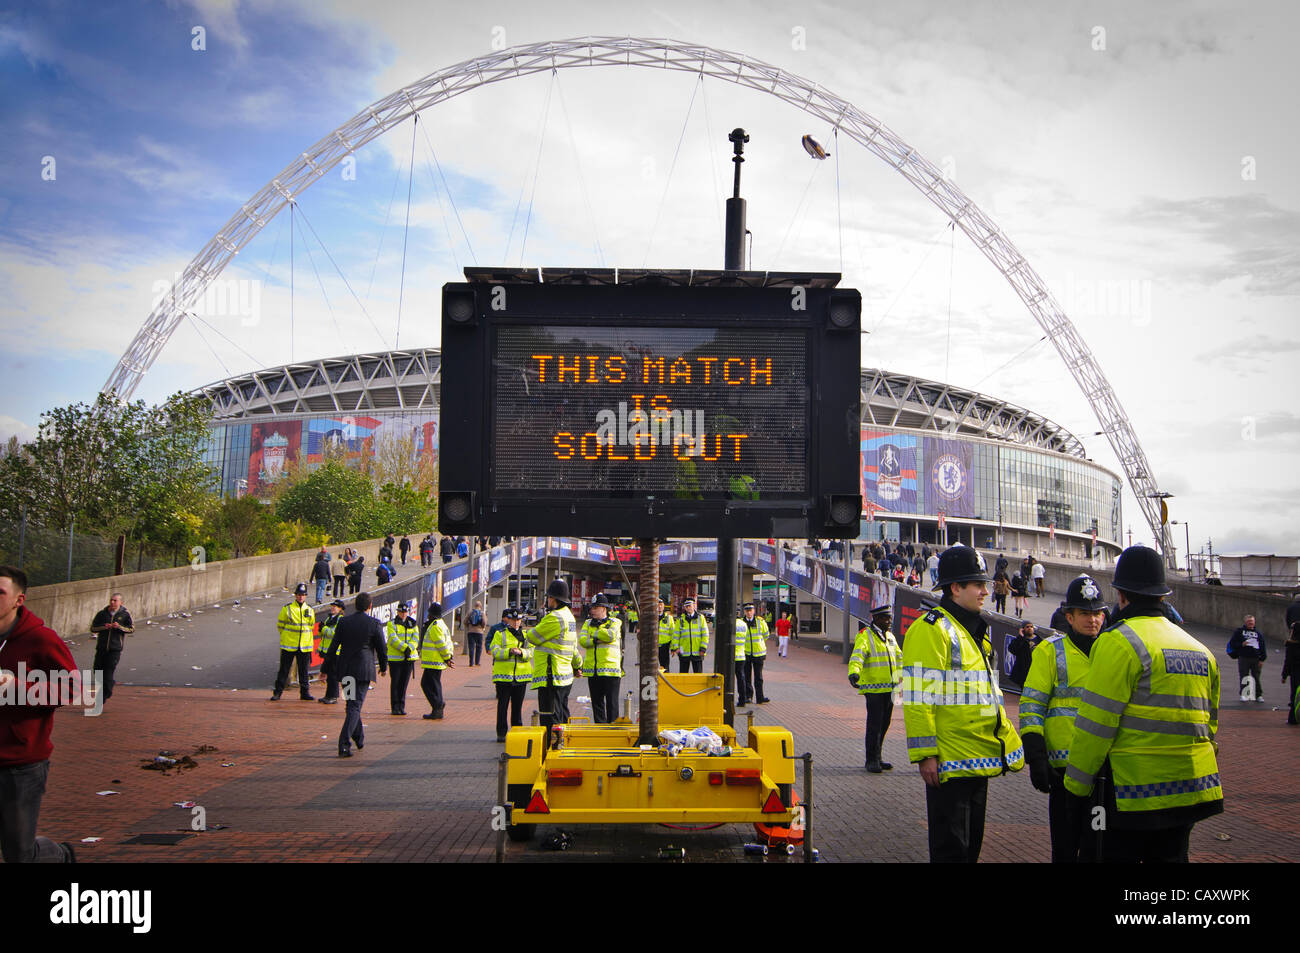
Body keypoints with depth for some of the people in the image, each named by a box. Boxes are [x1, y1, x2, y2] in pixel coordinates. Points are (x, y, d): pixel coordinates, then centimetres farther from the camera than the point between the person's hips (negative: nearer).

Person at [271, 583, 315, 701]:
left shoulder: (310, 610, 7)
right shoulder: (287, 609, -3)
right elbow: (280, 625, 4)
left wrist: (305, 636, 12)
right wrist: (286, 636, 6)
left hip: (305, 646, 3)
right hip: (288, 646, -3)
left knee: (304, 670, 8)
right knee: (284, 669, 1)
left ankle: (305, 692, 15)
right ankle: (278, 692, 7)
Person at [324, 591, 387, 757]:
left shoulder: (343, 622, 2)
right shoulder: (374, 624, -6)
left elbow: (333, 648, 3)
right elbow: (381, 649, -1)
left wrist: (330, 668, 11)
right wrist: (383, 667, 16)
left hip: (345, 669, 4)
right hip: (363, 670, -4)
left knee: (352, 704, 20)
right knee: (355, 707, -4)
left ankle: (359, 739, 33)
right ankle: (344, 745, -15)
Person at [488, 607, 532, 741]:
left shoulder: (525, 636, 12)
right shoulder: (499, 634, 3)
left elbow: (530, 652, 3)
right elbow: (494, 651, -8)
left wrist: (521, 652, -18)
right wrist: (509, 651, -23)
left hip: (521, 676, 3)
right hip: (503, 674, -3)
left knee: (518, 705, 8)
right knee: (503, 705, 0)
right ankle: (501, 733, 6)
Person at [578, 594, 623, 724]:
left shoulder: (615, 622, 2)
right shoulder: (588, 623, 15)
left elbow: (611, 635, -18)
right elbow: (582, 640, -1)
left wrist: (595, 633, -4)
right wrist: (596, 640, -15)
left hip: (610, 668, -4)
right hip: (592, 670, 4)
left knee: (611, 702, -3)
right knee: (596, 702, 9)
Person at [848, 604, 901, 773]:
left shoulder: (890, 636, 15)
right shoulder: (865, 636, -10)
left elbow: (898, 657, 29)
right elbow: (857, 656, -26)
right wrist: (853, 672, -43)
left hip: (889, 689, 7)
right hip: (873, 689, -7)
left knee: (884, 724, 11)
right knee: (874, 725, -7)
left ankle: (877, 758, 21)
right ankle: (872, 760, 1)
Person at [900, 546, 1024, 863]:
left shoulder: (973, 630, 18)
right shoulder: (931, 629, -14)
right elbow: (918, 699, -20)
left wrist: (1009, 740, 23)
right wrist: (925, 754, -23)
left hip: (979, 761, 9)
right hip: (949, 764, -9)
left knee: (972, 841, 16)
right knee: (951, 848, -3)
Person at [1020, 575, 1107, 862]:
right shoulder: (1050, 651, 0)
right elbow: (1031, 706, -3)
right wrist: (1035, 758, -11)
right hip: (1065, 764, -3)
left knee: (1098, 846, 7)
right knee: (1065, 844, 4)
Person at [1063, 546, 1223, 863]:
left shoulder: (1119, 642, -11)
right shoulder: (1200, 649, 13)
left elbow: (1096, 721, -13)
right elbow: (1210, 720, 20)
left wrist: (1076, 782, -4)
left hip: (1136, 789, -7)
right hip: (1190, 789, 7)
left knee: (1117, 856, 0)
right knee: (1170, 858, 14)